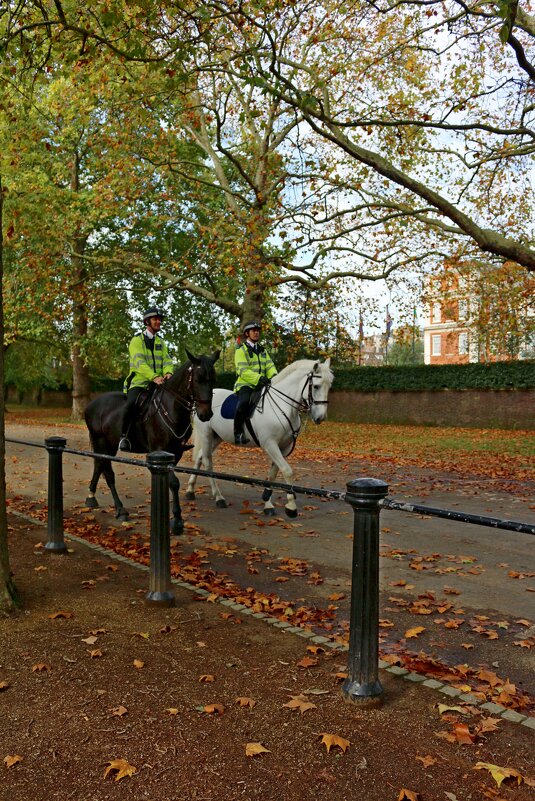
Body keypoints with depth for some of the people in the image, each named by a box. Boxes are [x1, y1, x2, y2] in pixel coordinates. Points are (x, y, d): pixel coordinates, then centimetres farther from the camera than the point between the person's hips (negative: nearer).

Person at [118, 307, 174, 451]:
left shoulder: (161, 342, 17)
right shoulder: (137, 340, -2)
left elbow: (167, 361, 5)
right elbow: (139, 362, -17)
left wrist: (168, 373, -20)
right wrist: (154, 376, -33)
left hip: (158, 383, 6)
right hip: (139, 382, -5)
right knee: (131, 404, -31)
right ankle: (124, 436, -15)